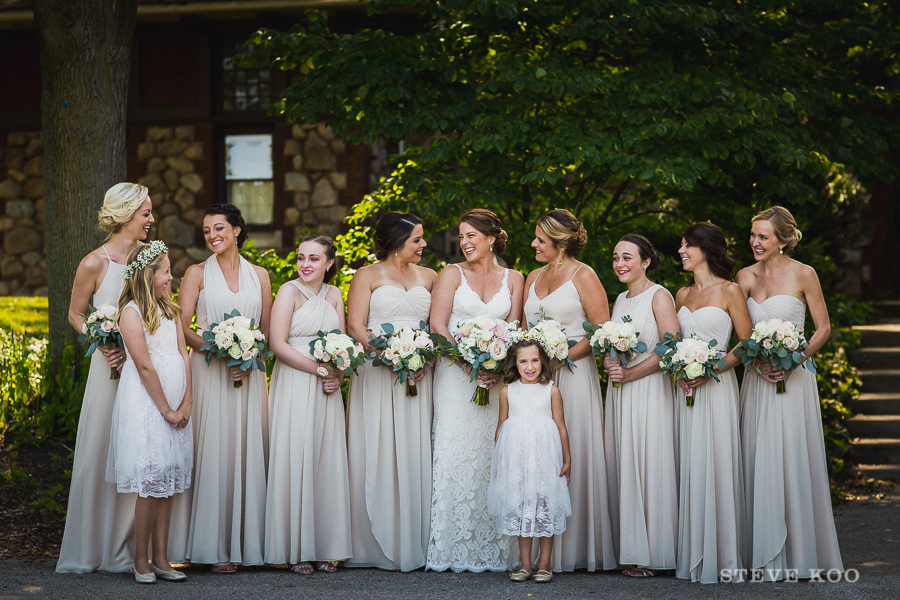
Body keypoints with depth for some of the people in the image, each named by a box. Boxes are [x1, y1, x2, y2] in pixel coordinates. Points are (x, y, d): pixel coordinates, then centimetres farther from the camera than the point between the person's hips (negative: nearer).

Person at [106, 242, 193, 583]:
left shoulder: (169, 309, 13)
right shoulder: (132, 312, -9)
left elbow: (183, 354, 7)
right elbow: (145, 366, -13)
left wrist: (186, 404, -3)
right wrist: (166, 410, -12)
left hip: (175, 405, 7)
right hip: (145, 404, -7)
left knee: (169, 481, 7)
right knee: (150, 482, -7)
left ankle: (161, 559, 11)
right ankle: (141, 561, 1)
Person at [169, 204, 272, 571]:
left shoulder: (259, 275, 12)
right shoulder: (198, 274, 6)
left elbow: (268, 330, 10)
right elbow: (182, 328, -1)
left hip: (249, 373, 2)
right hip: (209, 372, -2)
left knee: (248, 451, 1)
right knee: (213, 452, -6)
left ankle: (247, 541, 6)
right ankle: (216, 548, -4)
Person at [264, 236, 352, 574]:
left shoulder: (334, 295, 12)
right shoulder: (290, 291, -3)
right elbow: (278, 343, -11)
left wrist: (338, 375, -6)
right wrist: (320, 369, -15)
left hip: (326, 392, 5)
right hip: (294, 387, -5)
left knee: (327, 463, 4)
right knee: (295, 461, -5)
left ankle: (324, 548, 10)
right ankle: (296, 550, -1)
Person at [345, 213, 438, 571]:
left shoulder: (428, 277, 16)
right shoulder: (367, 276, 5)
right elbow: (356, 326, -4)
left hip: (418, 376, 3)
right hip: (377, 374, -3)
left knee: (413, 456, 0)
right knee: (377, 457, -5)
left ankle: (410, 546, 3)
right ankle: (376, 547, -1)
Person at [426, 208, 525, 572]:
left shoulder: (512, 279, 11)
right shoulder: (452, 275, 5)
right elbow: (437, 327, -4)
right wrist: (471, 367, -14)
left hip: (497, 378, 2)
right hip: (456, 377, -2)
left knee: (492, 457, -1)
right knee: (456, 453, -7)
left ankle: (492, 550, 4)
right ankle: (453, 551, -3)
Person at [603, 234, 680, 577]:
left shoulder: (659, 296, -6)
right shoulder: (620, 299, 17)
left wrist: (630, 374, -17)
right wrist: (609, 362, 2)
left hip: (648, 391, -7)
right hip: (620, 393, 7)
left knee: (647, 467, -7)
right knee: (622, 467, 4)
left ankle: (651, 554, -4)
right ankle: (628, 551, 8)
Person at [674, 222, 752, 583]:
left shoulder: (729, 291, -3)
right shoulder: (683, 295, 15)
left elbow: (746, 345, -6)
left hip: (716, 387, -5)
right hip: (686, 389, 5)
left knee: (717, 465, -6)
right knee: (689, 468, 3)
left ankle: (725, 557, -1)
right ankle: (693, 556, 8)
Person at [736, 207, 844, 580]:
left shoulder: (803, 275, -4)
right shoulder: (746, 277, 9)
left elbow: (823, 328, -1)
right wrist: (758, 363, -9)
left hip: (793, 381, -4)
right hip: (757, 379, 4)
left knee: (792, 461, -4)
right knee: (760, 462, 2)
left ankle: (799, 554, 5)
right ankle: (768, 556, 7)